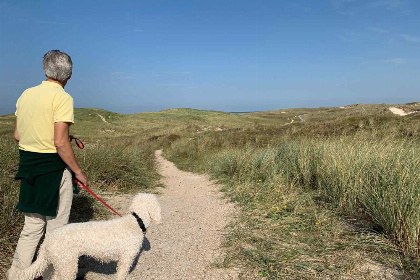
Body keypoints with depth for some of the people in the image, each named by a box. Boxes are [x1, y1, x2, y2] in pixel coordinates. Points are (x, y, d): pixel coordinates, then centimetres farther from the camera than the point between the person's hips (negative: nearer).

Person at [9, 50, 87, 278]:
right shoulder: (62, 98, -15)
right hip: (53, 167, -7)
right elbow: (60, 143, -21)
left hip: (28, 166, 7)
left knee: (32, 226, 19)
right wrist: (78, 171, -11)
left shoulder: (26, 94, 7)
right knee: (56, 229, 8)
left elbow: (17, 135, 11)